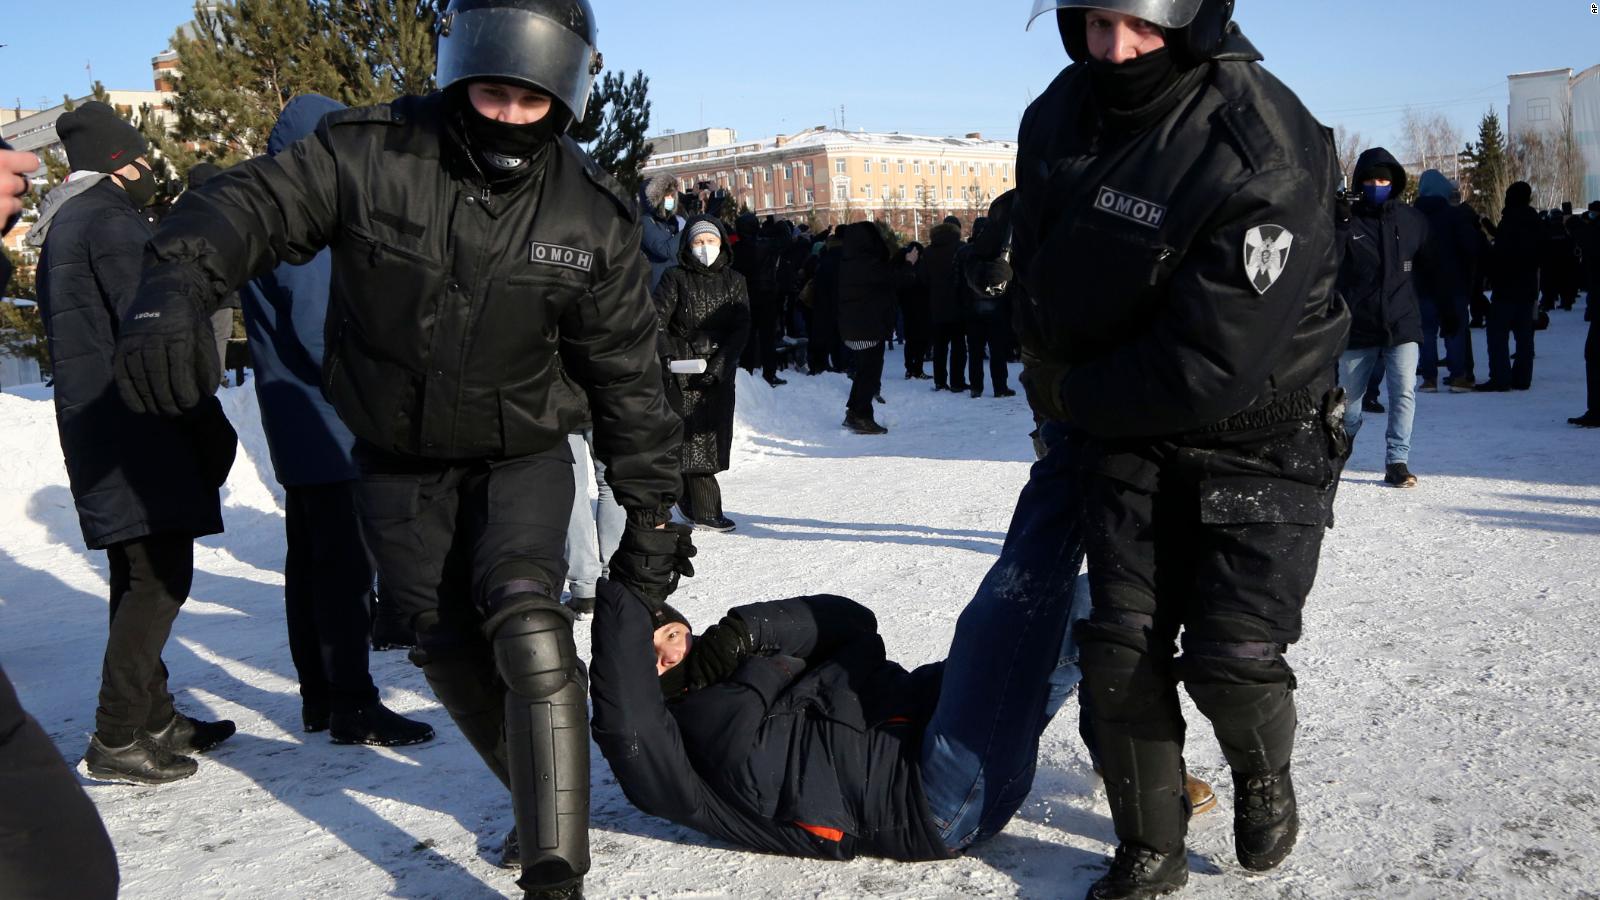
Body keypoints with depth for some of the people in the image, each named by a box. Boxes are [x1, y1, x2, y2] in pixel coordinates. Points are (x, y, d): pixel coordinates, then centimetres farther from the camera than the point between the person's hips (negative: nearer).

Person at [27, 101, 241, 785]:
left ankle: (155, 718, 22)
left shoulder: (60, 228, 21)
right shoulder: (112, 221, -10)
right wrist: (209, 425, -12)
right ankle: (117, 739, -6)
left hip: (93, 427, 10)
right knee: (160, 577, -8)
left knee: (139, 576, 15)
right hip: (138, 429, -10)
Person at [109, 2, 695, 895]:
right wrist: (177, 286, -42)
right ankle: (543, 801, 37)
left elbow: (629, 376, -5)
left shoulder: (595, 218, -11)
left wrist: (651, 517, -2)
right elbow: (256, 203, -19)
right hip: (400, 465, 2)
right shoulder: (370, 155, -15)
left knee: (525, 620, -25)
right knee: (455, 655, 10)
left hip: (522, 455, -1)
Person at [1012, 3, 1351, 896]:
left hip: (1260, 437, -5)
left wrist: (1070, 397, -15)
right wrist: (1053, 378, 9)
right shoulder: (1056, 119, -5)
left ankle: (1264, 772, 27)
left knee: (1232, 657, -10)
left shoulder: (1265, 154, -27)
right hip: (1124, 433, 5)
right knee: (1121, 646, -1)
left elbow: (1212, 364, -28)